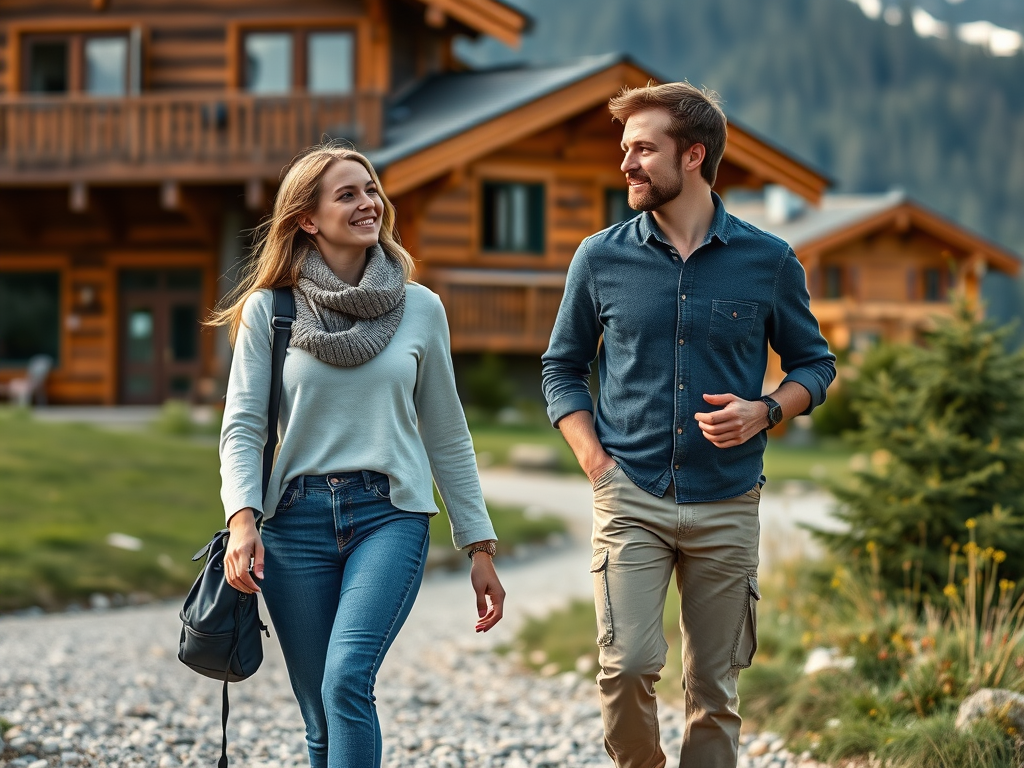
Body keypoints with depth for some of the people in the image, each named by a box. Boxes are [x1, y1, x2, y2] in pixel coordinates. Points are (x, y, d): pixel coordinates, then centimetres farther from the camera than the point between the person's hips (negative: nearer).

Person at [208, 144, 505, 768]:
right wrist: (242, 519, -18)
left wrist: (480, 548, 10)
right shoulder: (268, 309, 3)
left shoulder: (421, 308, 6)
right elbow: (242, 427, -1)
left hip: (390, 513, -1)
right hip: (297, 520, 1)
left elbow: (447, 437, 12)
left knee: (348, 680, -23)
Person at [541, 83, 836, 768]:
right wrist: (596, 461, -2)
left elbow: (814, 363, 12)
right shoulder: (601, 259, 3)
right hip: (630, 499, 0)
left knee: (714, 688, 5)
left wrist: (764, 411, -9)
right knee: (627, 666, -15)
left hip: (726, 505, 1)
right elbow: (563, 369, 11)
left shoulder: (768, 262, 1)